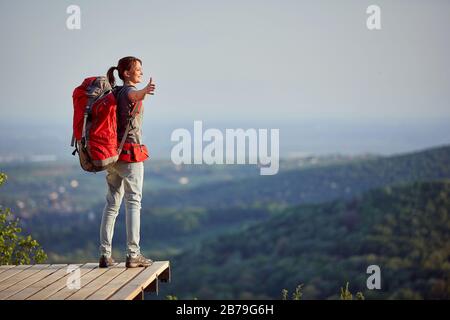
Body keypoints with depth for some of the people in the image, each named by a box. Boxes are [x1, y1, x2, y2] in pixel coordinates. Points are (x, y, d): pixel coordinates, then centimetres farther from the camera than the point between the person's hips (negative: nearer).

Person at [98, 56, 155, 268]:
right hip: (130, 151, -8)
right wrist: (144, 91, -59)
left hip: (112, 153, 8)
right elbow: (134, 96, -37)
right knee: (133, 202, -6)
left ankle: (105, 255, 8)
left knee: (112, 203, 10)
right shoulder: (129, 91, -12)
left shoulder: (113, 92, 13)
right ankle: (133, 254, -10)